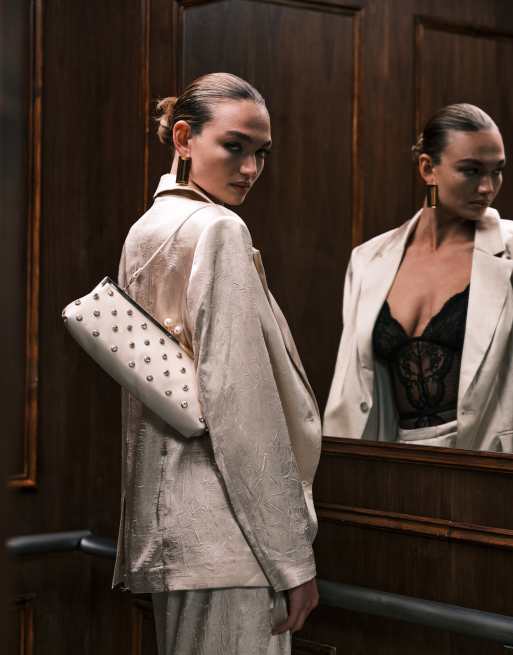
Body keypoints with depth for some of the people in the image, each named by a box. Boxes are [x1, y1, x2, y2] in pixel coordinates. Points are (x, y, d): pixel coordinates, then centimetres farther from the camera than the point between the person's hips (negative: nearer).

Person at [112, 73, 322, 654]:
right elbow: (241, 400, -17)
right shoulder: (219, 230, -11)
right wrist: (292, 556, -16)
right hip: (226, 530, -9)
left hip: (164, 517, 9)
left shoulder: (143, 231, 15)